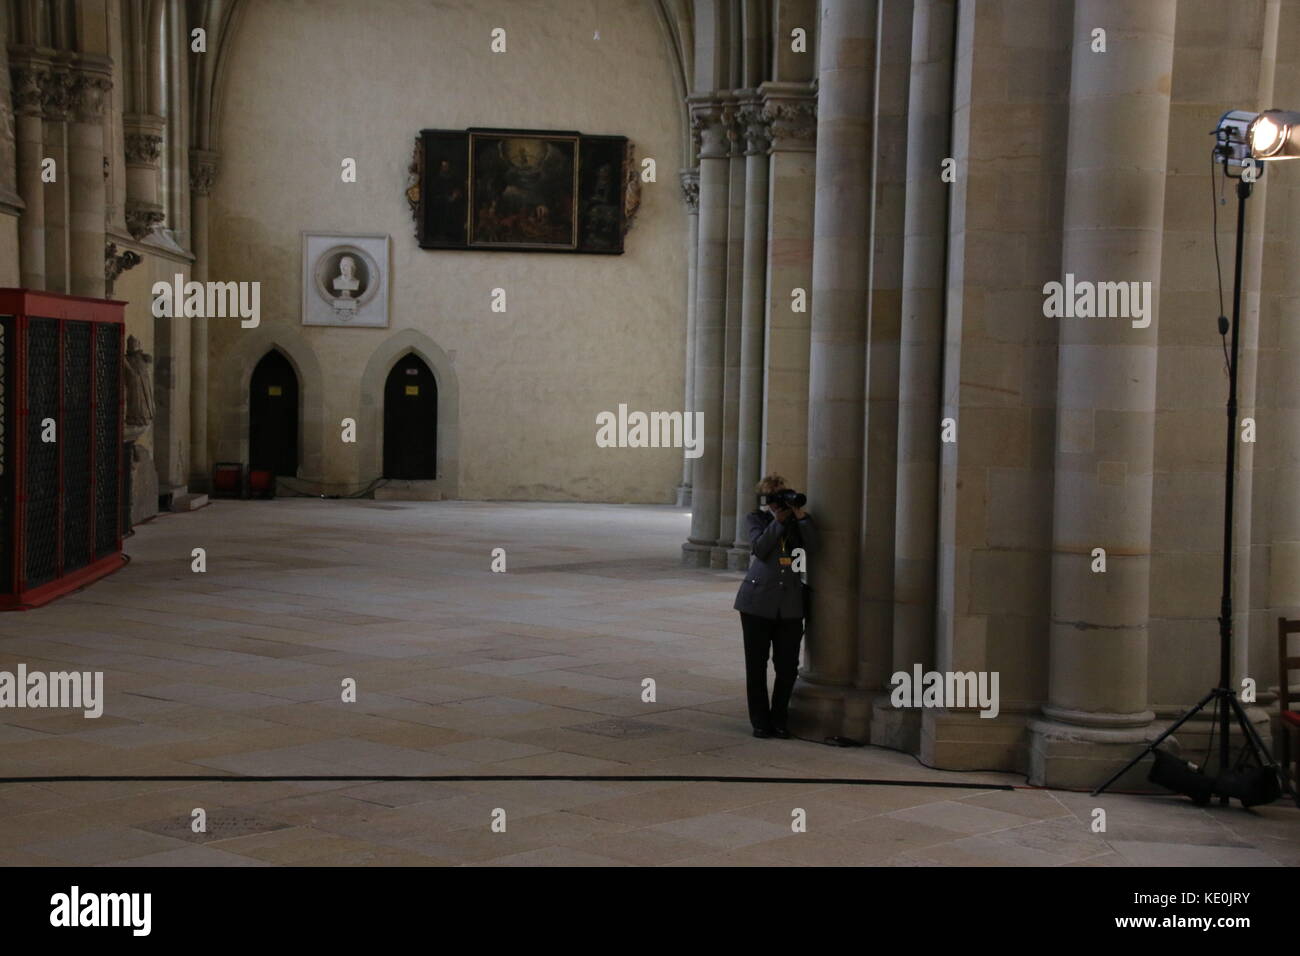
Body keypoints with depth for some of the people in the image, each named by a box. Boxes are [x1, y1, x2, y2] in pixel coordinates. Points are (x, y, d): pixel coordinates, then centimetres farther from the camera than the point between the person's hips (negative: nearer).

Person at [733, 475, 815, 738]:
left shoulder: (797, 520, 11)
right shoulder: (755, 518, 7)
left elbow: (811, 546, -7)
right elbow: (759, 548, -11)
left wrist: (800, 515, -12)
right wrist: (778, 520, -14)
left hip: (790, 603, 2)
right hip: (758, 600, -2)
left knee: (788, 667, 3)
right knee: (756, 665, 4)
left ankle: (778, 720, 17)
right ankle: (760, 721, 14)